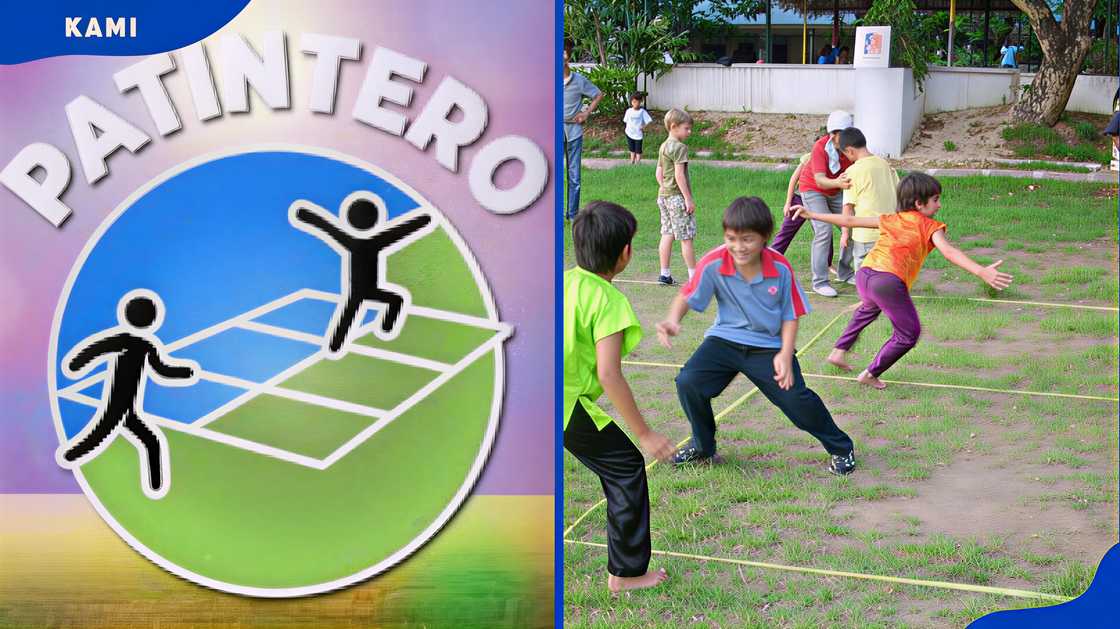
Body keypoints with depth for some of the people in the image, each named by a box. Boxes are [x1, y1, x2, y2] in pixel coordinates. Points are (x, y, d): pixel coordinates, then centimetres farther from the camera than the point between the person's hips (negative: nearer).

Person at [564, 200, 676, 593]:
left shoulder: (564, 280, 7)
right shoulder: (608, 299, -13)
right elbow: (609, 374, -20)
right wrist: (644, 434, -14)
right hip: (568, 406, -7)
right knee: (626, 467, 8)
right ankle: (627, 573, 14)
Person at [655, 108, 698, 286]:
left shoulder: (663, 146, 13)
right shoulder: (679, 147, -15)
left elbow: (659, 173, 17)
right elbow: (679, 175, -20)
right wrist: (688, 198, -18)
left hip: (663, 196, 9)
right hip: (677, 196, -9)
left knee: (667, 234, 10)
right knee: (686, 237, -3)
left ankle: (664, 274, 11)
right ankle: (693, 275, 1)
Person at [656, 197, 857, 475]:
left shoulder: (780, 268, -16)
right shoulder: (714, 264, -18)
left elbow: (790, 315, -5)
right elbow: (687, 296, -7)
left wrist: (785, 354, -17)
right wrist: (673, 319, -29)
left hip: (769, 345, -1)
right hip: (725, 338, 1)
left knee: (797, 400, -12)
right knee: (688, 382, -18)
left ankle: (841, 449, 17)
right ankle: (703, 449, 10)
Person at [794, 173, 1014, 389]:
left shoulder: (891, 220, 23)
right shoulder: (930, 226, 9)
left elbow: (850, 220, 25)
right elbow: (949, 252, -8)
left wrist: (812, 215, 34)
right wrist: (981, 272, -17)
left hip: (864, 274, 7)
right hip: (889, 282, -7)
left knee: (869, 309, 40)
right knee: (909, 334, 12)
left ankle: (839, 350, 38)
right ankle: (870, 374, 16)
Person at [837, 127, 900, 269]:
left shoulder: (853, 171, -11)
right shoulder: (886, 165, 7)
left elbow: (848, 206, -10)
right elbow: (899, 195, 13)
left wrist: (845, 233, -2)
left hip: (866, 235, -6)